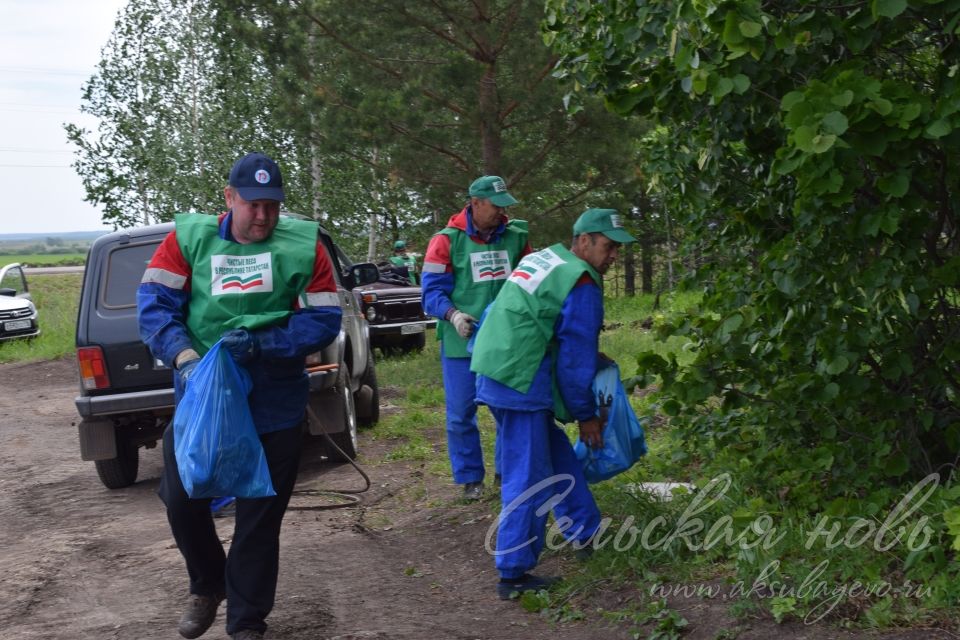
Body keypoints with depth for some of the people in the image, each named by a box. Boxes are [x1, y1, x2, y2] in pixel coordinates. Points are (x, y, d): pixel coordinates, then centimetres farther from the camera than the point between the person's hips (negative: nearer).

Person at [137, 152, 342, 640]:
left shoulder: (303, 245, -4)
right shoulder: (189, 238, -2)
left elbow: (324, 320, -6)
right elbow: (154, 303, -6)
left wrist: (259, 343, -19)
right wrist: (184, 357, -23)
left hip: (274, 404, -1)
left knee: (261, 517, 7)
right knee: (181, 499, 4)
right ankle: (207, 586, 35)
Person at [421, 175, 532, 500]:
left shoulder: (516, 237, 3)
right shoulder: (448, 240, -5)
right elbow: (432, 291, -7)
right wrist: (453, 315, -24)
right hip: (461, 341, -2)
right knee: (461, 414, 3)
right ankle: (470, 478, 18)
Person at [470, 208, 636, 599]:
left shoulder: (543, 260, 18)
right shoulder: (581, 283, -10)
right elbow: (575, 358, -8)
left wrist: (590, 355, 28)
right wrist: (586, 415, 2)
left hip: (496, 373, 10)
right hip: (520, 386, -10)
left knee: (558, 459, 21)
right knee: (529, 478, -5)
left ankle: (586, 532, 34)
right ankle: (513, 574, -2)